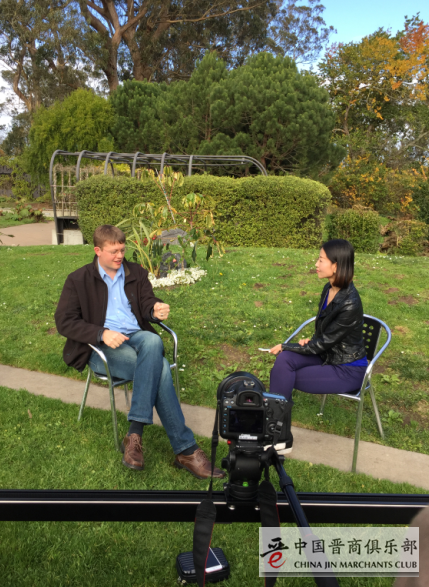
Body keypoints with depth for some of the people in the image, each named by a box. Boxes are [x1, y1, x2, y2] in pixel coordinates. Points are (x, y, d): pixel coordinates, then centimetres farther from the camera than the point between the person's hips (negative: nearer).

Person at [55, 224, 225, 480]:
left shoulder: (136, 273, 15)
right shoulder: (78, 280, 4)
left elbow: (146, 305, 14)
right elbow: (64, 321, -2)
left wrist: (156, 309, -14)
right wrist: (102, 334, -19)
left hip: (137, 337, 4)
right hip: (102, 348, -3)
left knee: (153, 341, -37)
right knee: (160, 368, -31)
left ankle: (135, 434, -34)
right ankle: (186, 449, -27)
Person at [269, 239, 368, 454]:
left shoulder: (350, 304, -28)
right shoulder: (328, 289, -2)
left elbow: (322, 344, -20)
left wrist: (284, 346, -10)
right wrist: (311, 340, -6)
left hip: (347, 370, -7)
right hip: (327, 355, 7)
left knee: (285, 379, -15)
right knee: (284, 360, -18)